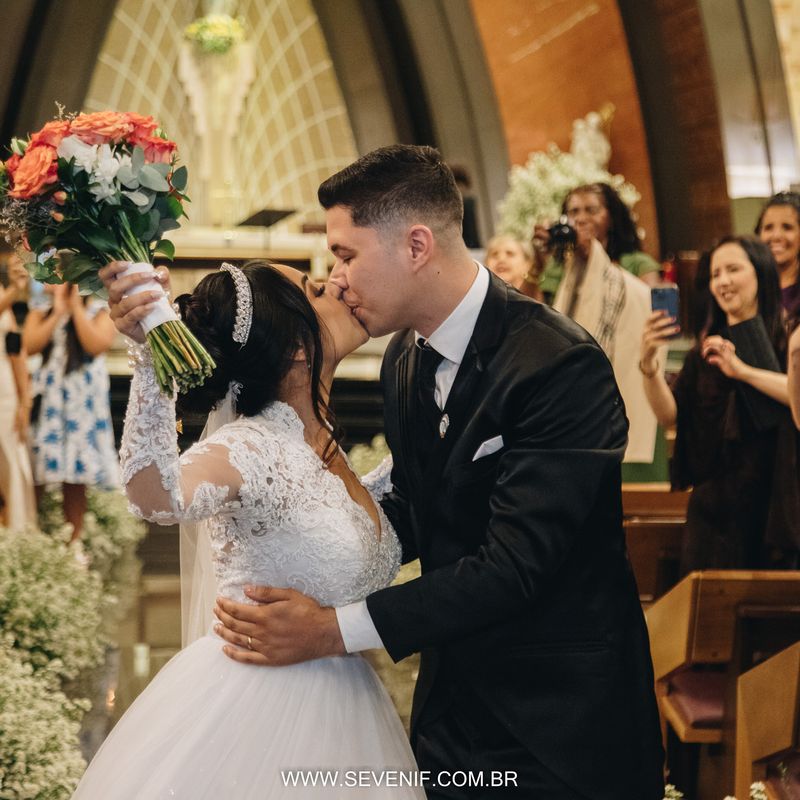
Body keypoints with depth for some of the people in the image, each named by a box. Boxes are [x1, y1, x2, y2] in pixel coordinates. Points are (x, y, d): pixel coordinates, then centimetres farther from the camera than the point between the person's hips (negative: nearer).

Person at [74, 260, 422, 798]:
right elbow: (158, 497, -42)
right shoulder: (250, 447, -20)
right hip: (256, 707, -8)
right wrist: (150, 353, -50)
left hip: (337, 705, 8)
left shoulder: (321, 439, 6)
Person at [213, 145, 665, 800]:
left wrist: (334, 629, -29)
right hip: (452, 702, 7)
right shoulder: (405, 361, 4)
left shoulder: (561, 366, -23)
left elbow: (513, 566, -27)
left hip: (560, 720, -7)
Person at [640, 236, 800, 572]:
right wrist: (649, 363, -11)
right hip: (713, 504, 4)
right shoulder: (705, 350, 13)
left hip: (772, 503, -4)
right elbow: (669, 414, 3)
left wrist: (743, 370, -25)